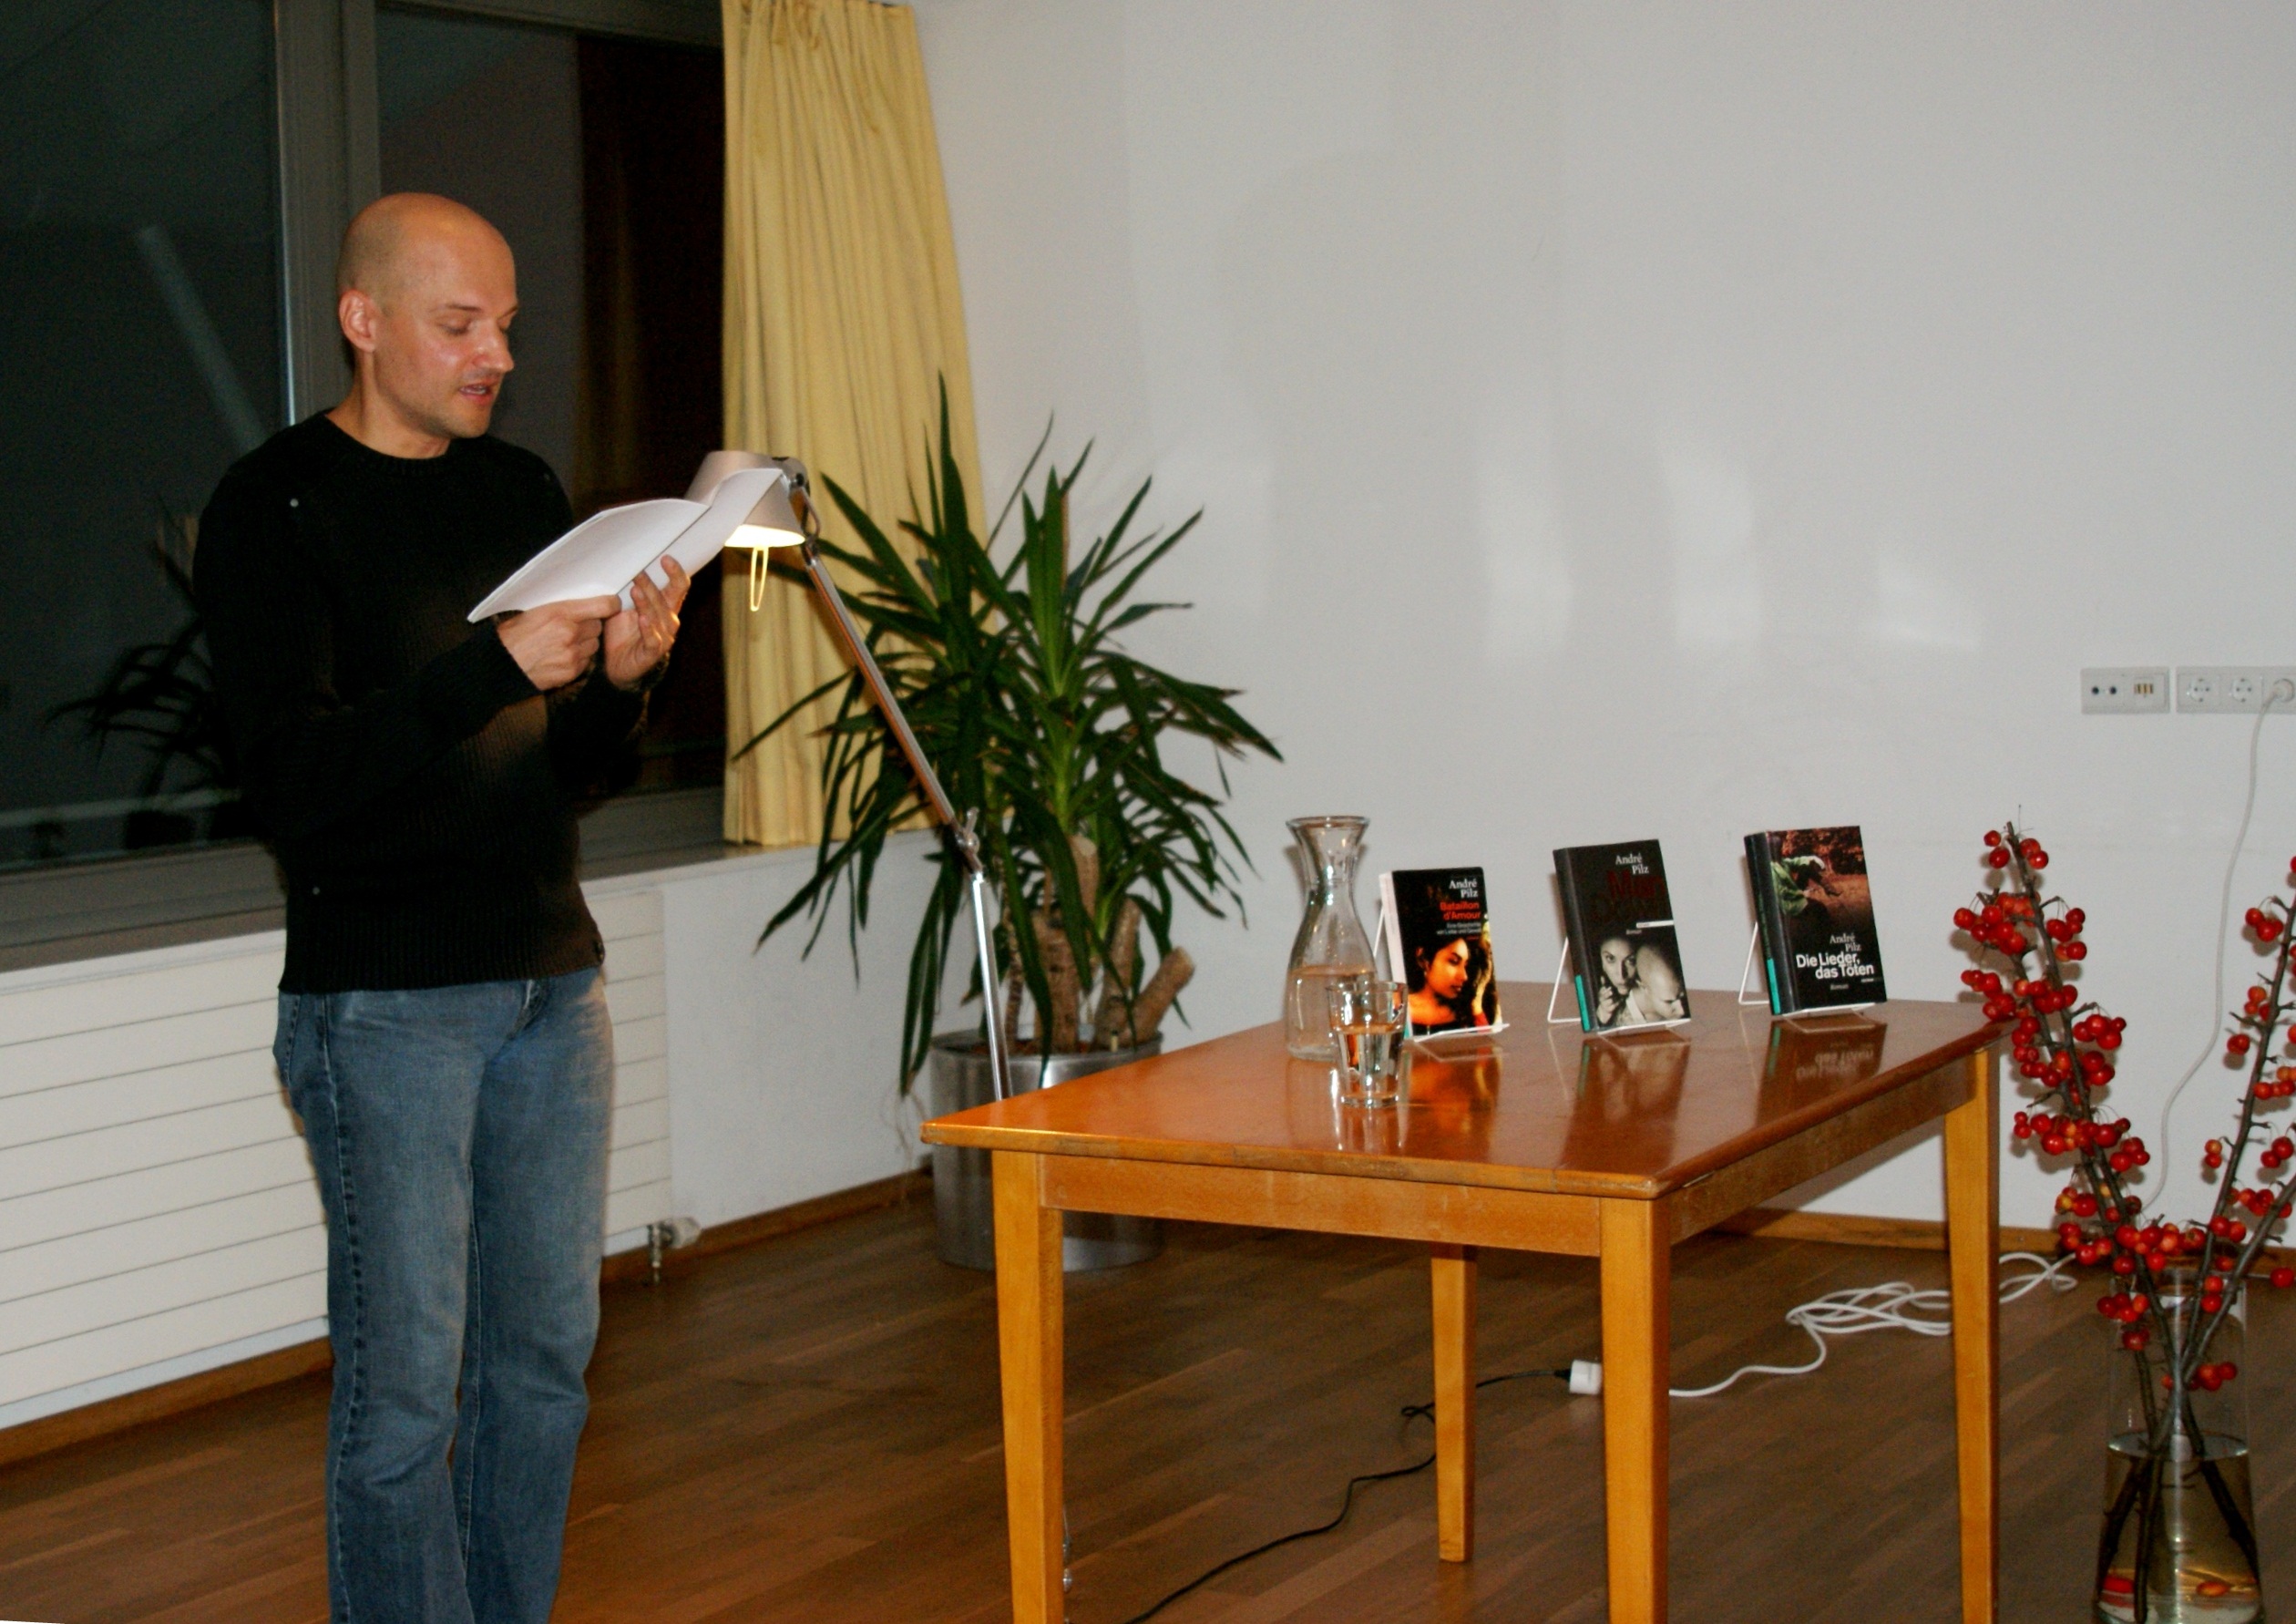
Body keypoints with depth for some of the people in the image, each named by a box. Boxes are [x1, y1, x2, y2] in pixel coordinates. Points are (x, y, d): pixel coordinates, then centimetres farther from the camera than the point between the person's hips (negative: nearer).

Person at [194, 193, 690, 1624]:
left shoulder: (524, 490, 13)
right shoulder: (276, 507, -6)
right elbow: (295, 778, -17)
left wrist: (623, 678, -7)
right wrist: (497, 666, -26)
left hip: (552, 980, 6)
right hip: (383, 1001, -6)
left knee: (548, 1352, 10)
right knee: (406, 1377, -4)